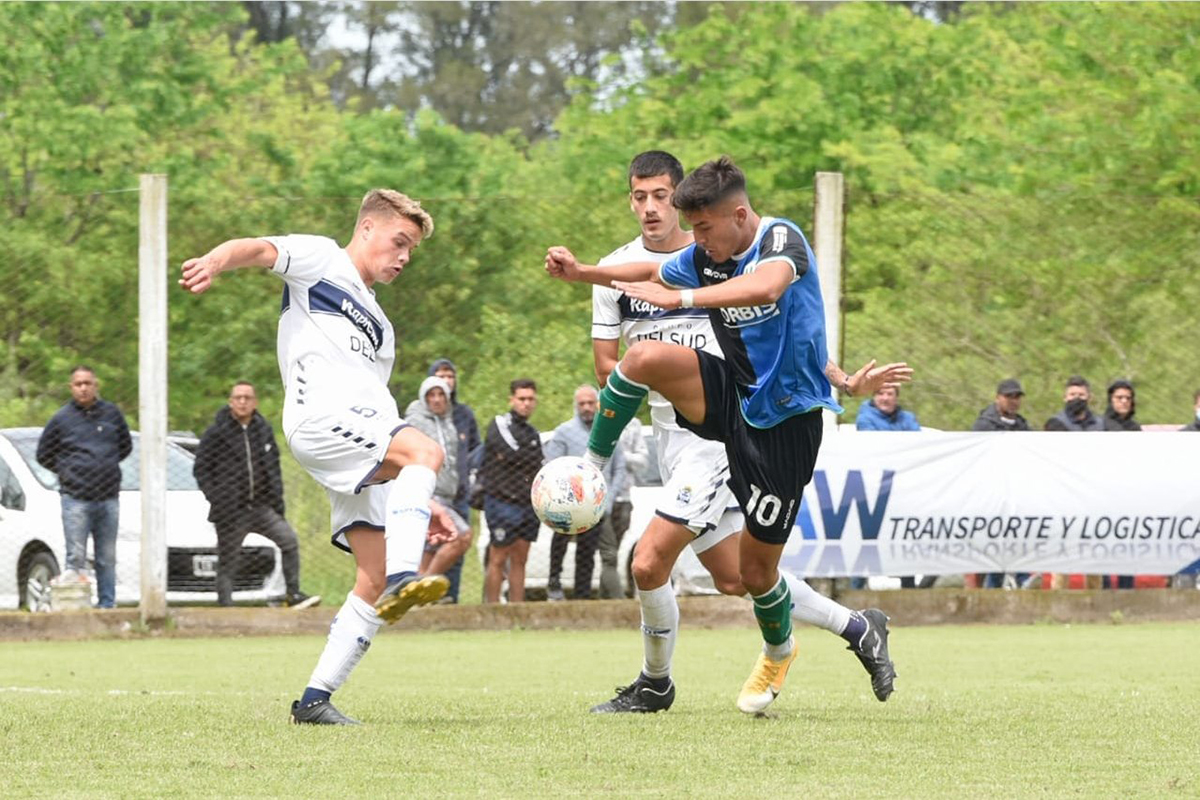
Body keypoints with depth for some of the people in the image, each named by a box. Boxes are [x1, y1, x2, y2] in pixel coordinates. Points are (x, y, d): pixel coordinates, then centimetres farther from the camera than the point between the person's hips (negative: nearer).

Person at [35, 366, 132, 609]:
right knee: (76, 558, -7)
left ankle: (107, 605, 12)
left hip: (109, 498, 3)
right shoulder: (62, 419, 0)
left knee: (107, 559, 7)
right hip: (76, 499, -3)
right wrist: (67, 473, 6)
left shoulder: (112, 414, 8)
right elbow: (44, 455, 10)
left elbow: (125, 447, 23)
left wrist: (108, 467, 13)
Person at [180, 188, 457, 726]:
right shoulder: (320, 260, 14)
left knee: (375, 581, -2)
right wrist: (217, 260, -32)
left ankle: (315, 699, 0)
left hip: (365, 465, 8)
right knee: (425, 450, -33)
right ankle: (404, 578, -49)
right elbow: (258, 250, -6)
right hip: (321, 419, -8)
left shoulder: (379, 327, 35)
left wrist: (418, 502, 26)